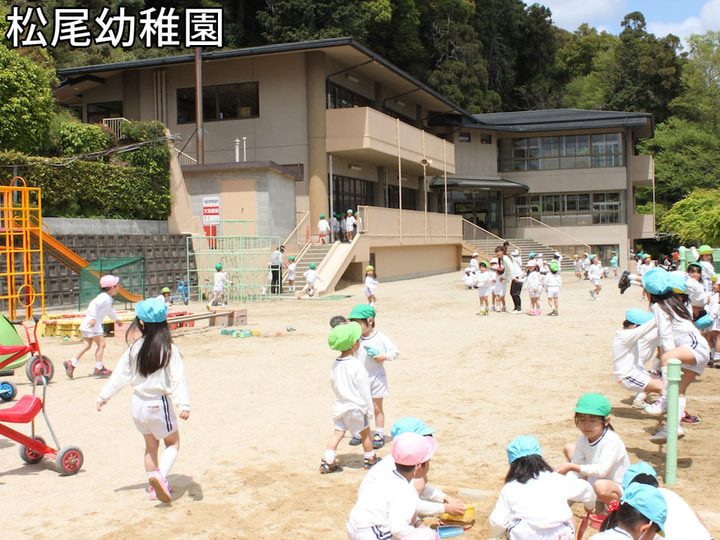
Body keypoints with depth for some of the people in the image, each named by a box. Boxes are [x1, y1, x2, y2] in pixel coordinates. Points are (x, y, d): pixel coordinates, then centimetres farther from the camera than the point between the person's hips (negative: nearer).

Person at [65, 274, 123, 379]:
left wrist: (116, 319, 49)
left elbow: (109, 311, 37)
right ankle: (99, 368, -4)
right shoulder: (104, 297, -14)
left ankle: (71, 363, 2)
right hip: (93, 324, -10)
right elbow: (93, 305, -28)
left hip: (87, 324, 10)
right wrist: (93, 318, -35)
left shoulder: (108, 299, 19)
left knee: (87, 345, 8)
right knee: (101, 344, -7)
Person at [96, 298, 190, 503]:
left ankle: (155, 487, 29)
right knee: (173, 443, 12)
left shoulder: (134, 349, -3)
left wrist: (104, 397, 15)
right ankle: (160, 475, -14)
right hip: (160, 404, -4)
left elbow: (119, 375, 4)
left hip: (139, 403, 4)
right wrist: (184, 405, -24)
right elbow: (177, 380, -20)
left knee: (150, 444, 21)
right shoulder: (169, 350, -14)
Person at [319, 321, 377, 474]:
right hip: (356, 407, -5)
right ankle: (370, 459, 27)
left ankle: (327, 461, 2)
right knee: (365, 433, 13)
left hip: (340, 405, 6)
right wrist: (369, 408, -6)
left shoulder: (335, 364, 0)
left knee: (338, 433, 8)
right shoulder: (357, 365, -21)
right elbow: (364, 389, -16)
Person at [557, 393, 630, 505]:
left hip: (617, 489, -8)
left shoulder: (612, 440, -27)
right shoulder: (583, 439, -7)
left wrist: (571, 467, -34)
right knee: (569, 448, 6)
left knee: (601, 486, -43)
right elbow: (576, 464, 0)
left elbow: (602, 470, -36)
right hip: (594, 479, 8)